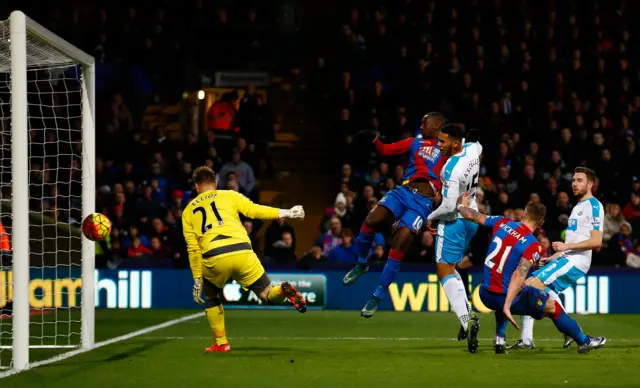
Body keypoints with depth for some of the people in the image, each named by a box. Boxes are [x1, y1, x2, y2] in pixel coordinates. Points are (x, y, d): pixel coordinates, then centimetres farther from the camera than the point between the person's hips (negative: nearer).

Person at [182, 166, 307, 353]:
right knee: (269, 295, 9)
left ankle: (221, 343, 20)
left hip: (214, 259, 0)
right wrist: (286, 213, 7)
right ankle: (283, 290, -26)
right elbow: (253, 210, 2)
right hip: (242, 253, 0)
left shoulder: (188, 211, 21)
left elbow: (193, 248, 16)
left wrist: (197, 280, 18)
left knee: (211, 297, 29)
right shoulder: (229, 196, 18)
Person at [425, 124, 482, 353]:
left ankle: (466, 319, -19)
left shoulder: (452, 171, -28)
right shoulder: (473, 149, -3)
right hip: (472, 217, 9)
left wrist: (431, 218, -9)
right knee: (449, 267, 21)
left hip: (453, 221, -9)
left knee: (445, 272, -4)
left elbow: (449, 206, -27)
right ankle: (467, 311, 10)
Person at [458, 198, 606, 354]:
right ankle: (584, 342, 30)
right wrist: (507, 306, -35)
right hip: (504, 298, -5)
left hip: (485, 295, 5)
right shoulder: (533, 245, -15)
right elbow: (518, 275, -29)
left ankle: (500, 338, 27)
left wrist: (461, 206, 36)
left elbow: (472, 215, 13)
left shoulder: (503, 223, -1)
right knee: (554, 307, 14)